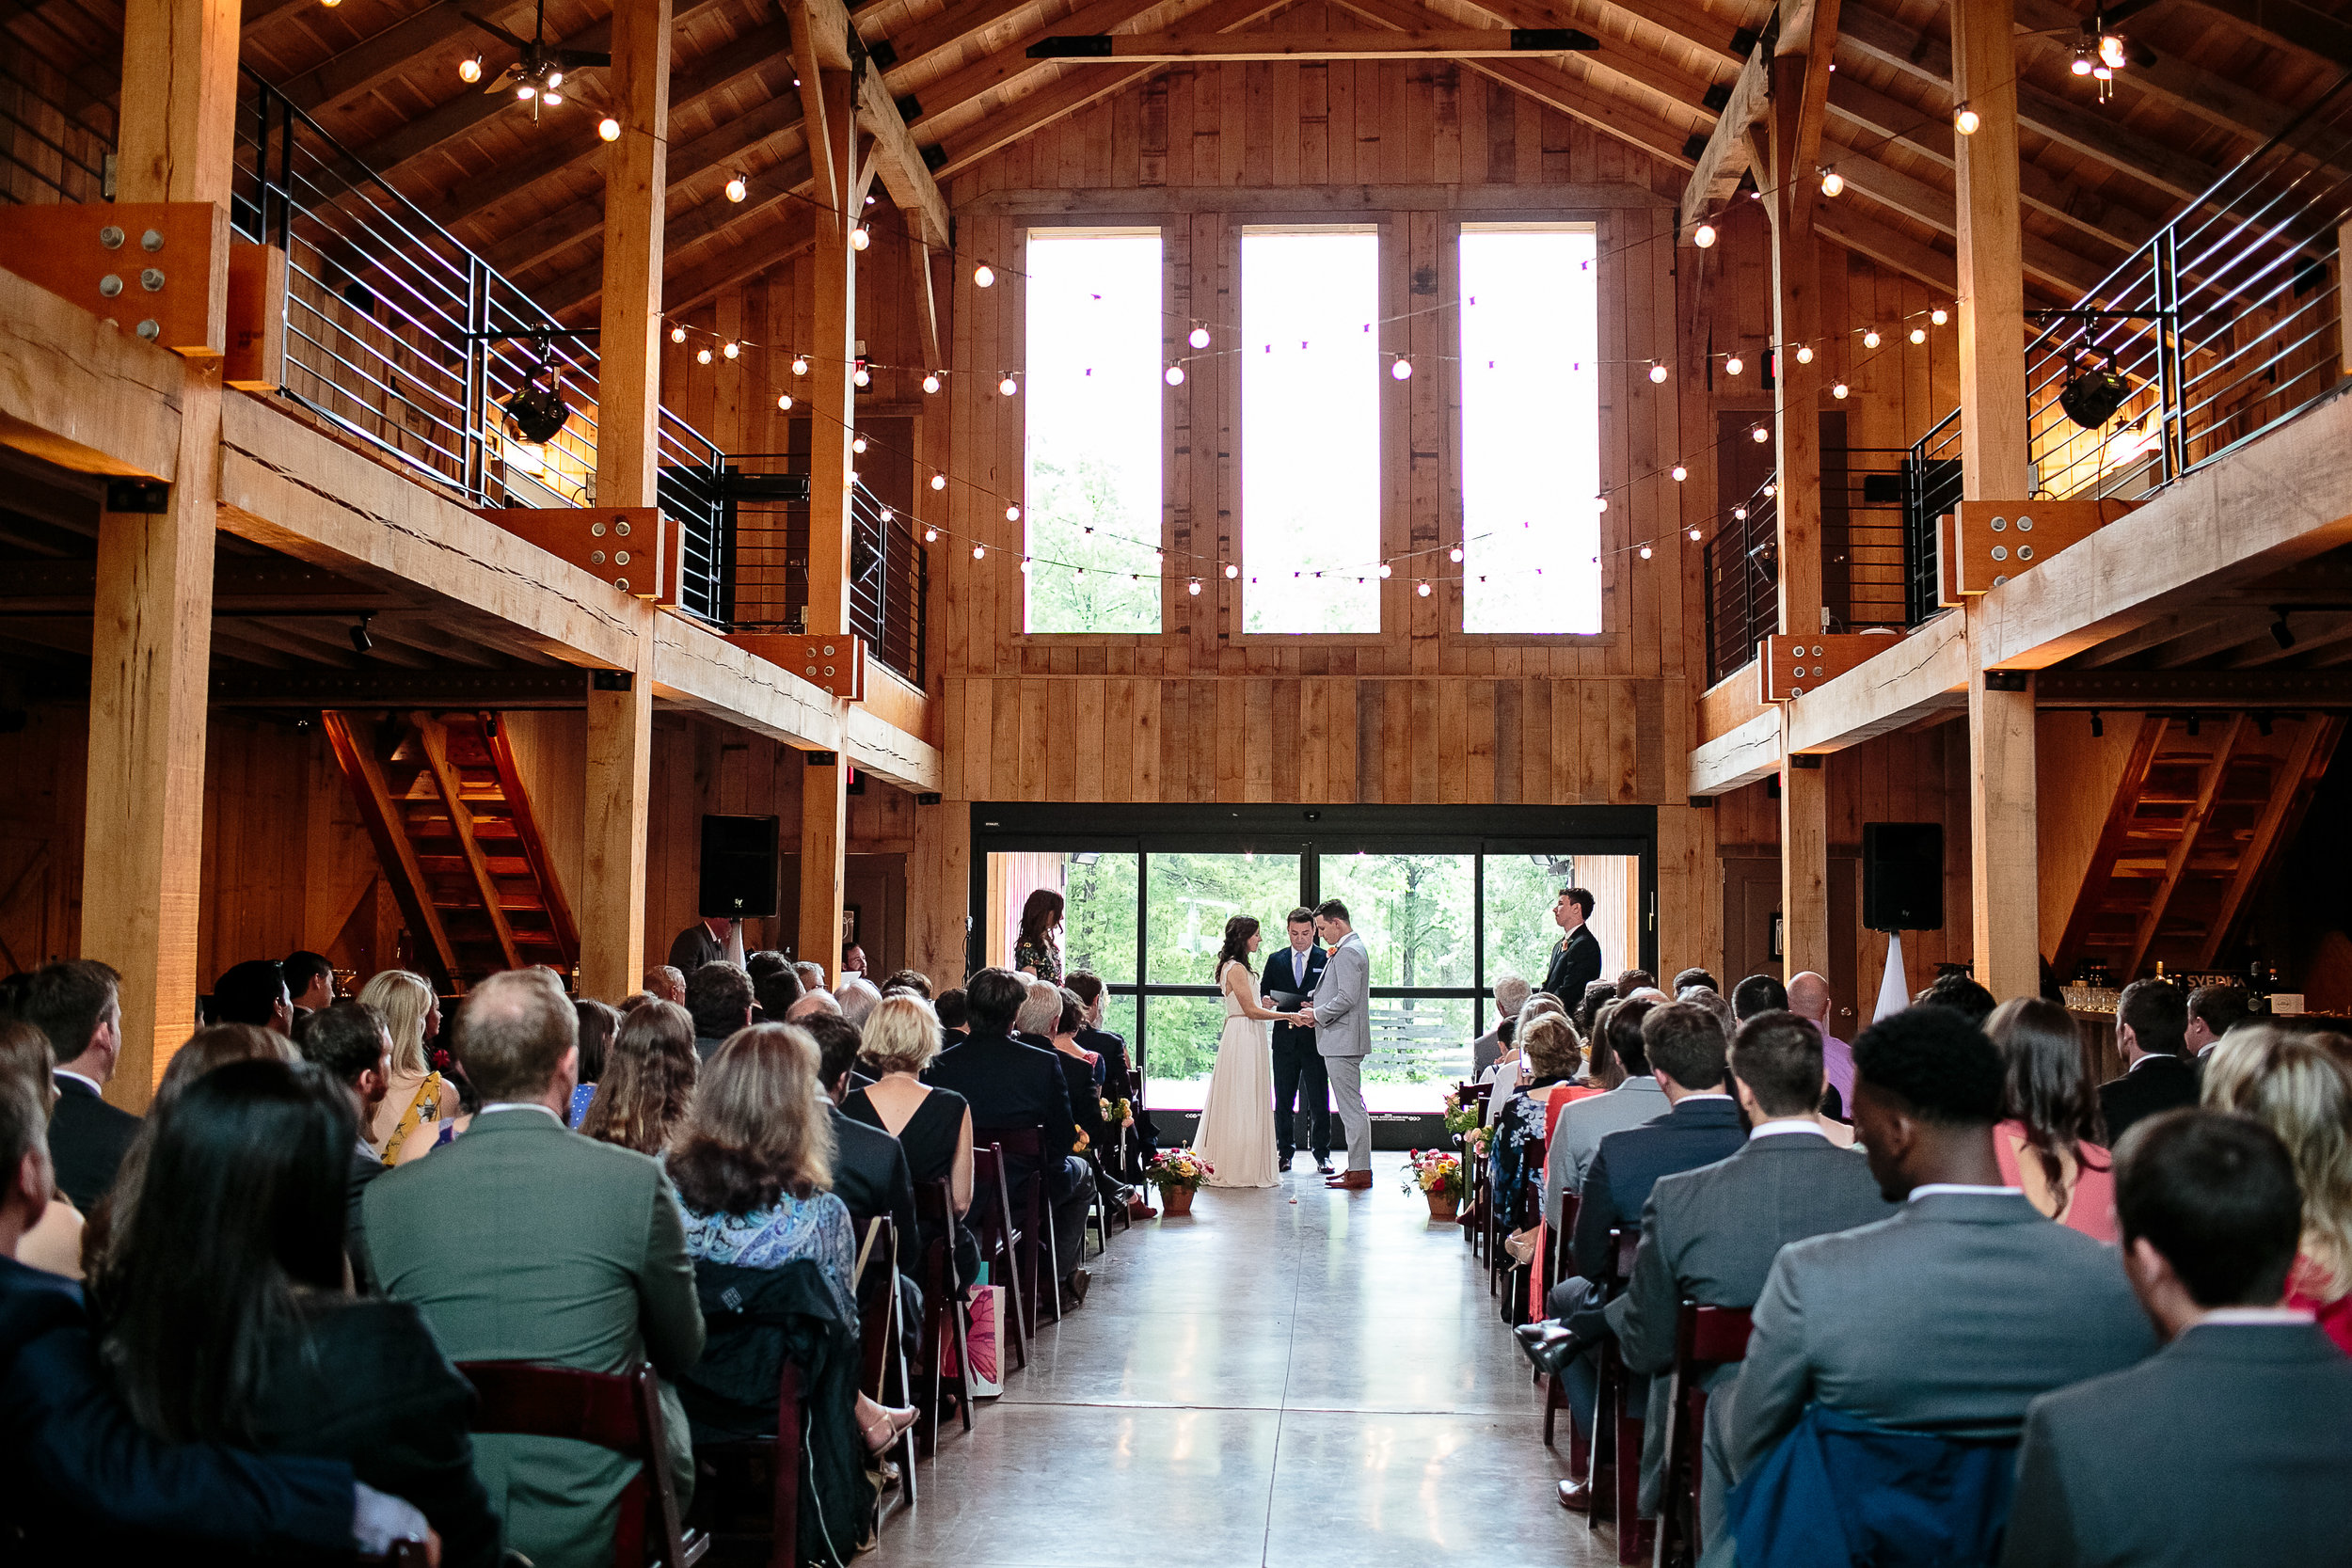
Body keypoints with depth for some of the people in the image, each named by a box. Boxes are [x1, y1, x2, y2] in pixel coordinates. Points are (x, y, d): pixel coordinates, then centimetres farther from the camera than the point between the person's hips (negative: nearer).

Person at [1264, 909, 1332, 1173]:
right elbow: (1263, 993, 16)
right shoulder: (1275, 961, 12)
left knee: (1319, 1100, 1)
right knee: (1283, 1100, 6)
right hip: (1285, 1040, 2)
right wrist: (1265, 1000, -7)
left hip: (1315, 1039, -2)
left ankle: (1322, 1154, 8)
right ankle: (1284, 1153, 14)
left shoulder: (1327, 960, 4)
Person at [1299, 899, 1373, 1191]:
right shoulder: (1352, 948, 18)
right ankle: (1357, 1167, 18)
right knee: (1351, 1107, 13)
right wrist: (1317, 1008, 13)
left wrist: (1317, 1014, -11)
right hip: (1342, 1042, 11)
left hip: (1343, 1042, -11)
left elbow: (1347, 998, -22)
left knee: (1352, 1107, -7)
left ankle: (1360, 1172, -5)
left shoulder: (1348, 952, -15)